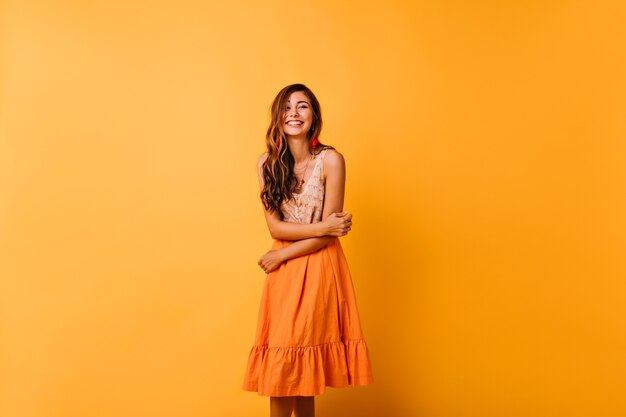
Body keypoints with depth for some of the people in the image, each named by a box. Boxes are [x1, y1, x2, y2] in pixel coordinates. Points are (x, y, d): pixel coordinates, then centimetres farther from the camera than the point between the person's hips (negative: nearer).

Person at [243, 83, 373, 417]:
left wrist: (281, 256, -9)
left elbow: (329, 234, -11)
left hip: (319, 267, -3)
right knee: (280, 363, 6)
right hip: (281, 270, 3)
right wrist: (322, 227, -15)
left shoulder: (331, 160, -10)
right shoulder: (267, 163, 0)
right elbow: (275, 227, -4)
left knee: (303, 360, 2)